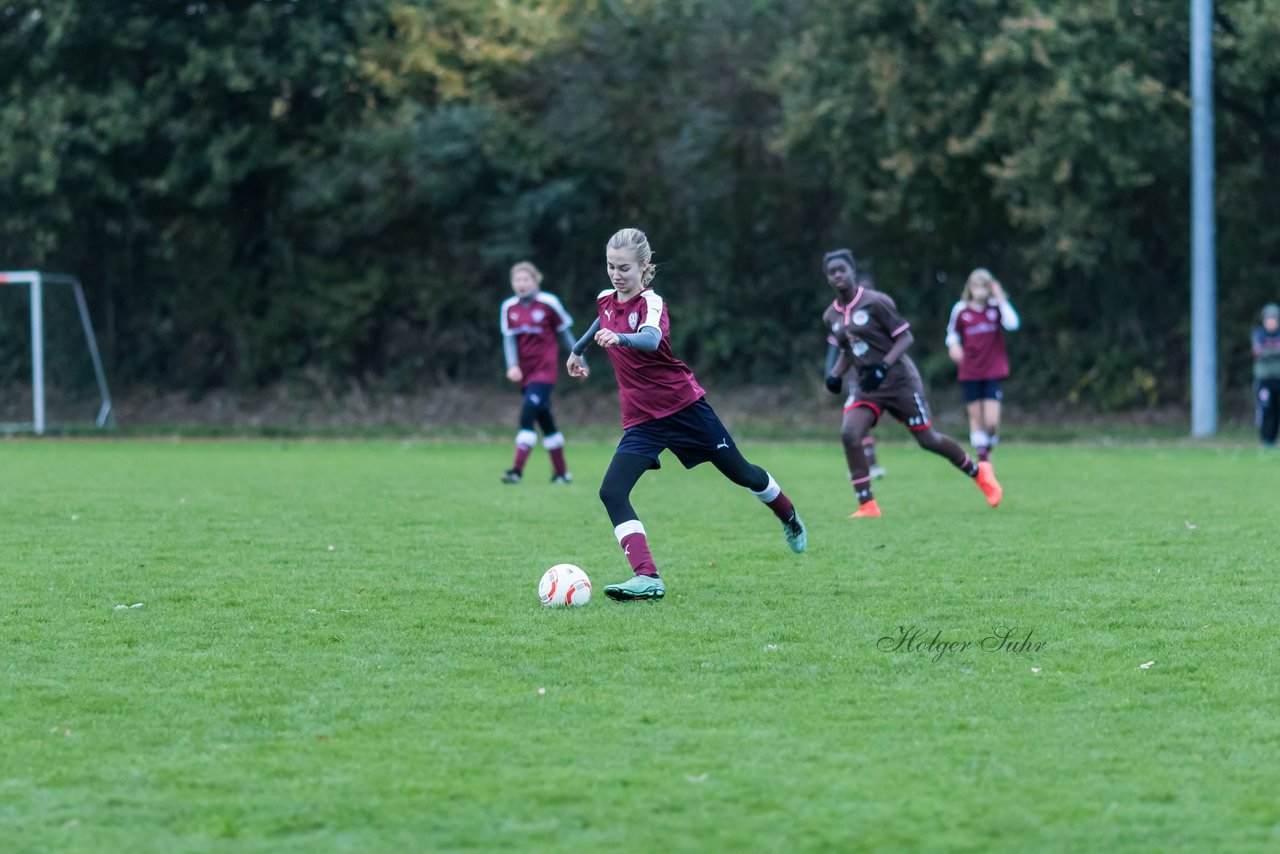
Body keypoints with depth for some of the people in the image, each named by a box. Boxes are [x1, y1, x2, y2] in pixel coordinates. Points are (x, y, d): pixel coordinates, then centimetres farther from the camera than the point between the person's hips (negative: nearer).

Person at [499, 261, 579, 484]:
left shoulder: (549, 303, -6)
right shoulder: (509, 307, 5)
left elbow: (565, 332, 3)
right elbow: (509, 338, 1)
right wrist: (512, 365, -16)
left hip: (545, 369, -5)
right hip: (525, 372, 5)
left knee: (528, 413, -21)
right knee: (546, 422, 11)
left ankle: (517, 469, -25)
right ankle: (561, 472, 22)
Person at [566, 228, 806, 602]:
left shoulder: (651, 303, -18)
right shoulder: (606, 300, 1)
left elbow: (650, 339, -42)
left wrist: (619, 338, -62)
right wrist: (578, 350, 40)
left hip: (684, 407, -5)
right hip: (641, 421, 5)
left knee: (741, 474, 13)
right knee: (611, 492, -17)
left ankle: (790, 519, 44)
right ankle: (647, 578, -25)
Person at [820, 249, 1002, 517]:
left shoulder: (875, 302, -13)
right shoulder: (831, 316, 5)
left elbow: (905, 336, -11)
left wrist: (883, 366, -25)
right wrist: (835, 374, 1)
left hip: (899, 381, -5)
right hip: (865, 385, 5)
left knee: (928, 440, 3)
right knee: (849, 434, -20)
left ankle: (978, 472, 30)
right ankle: (867, 505, -13)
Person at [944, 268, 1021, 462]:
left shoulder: (996, 308, -3)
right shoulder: (960, 310, 0)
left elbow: (1012, 324, -20)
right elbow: (952, 332, 14)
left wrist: (1001, 299, -20)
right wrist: (953, 345, -7)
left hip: (993, 372, -1)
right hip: (969, 373, 1)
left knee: (992, 421, -9)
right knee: (975, 415, 4)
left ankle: (989, 446, 18)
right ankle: (981, 456, 15)